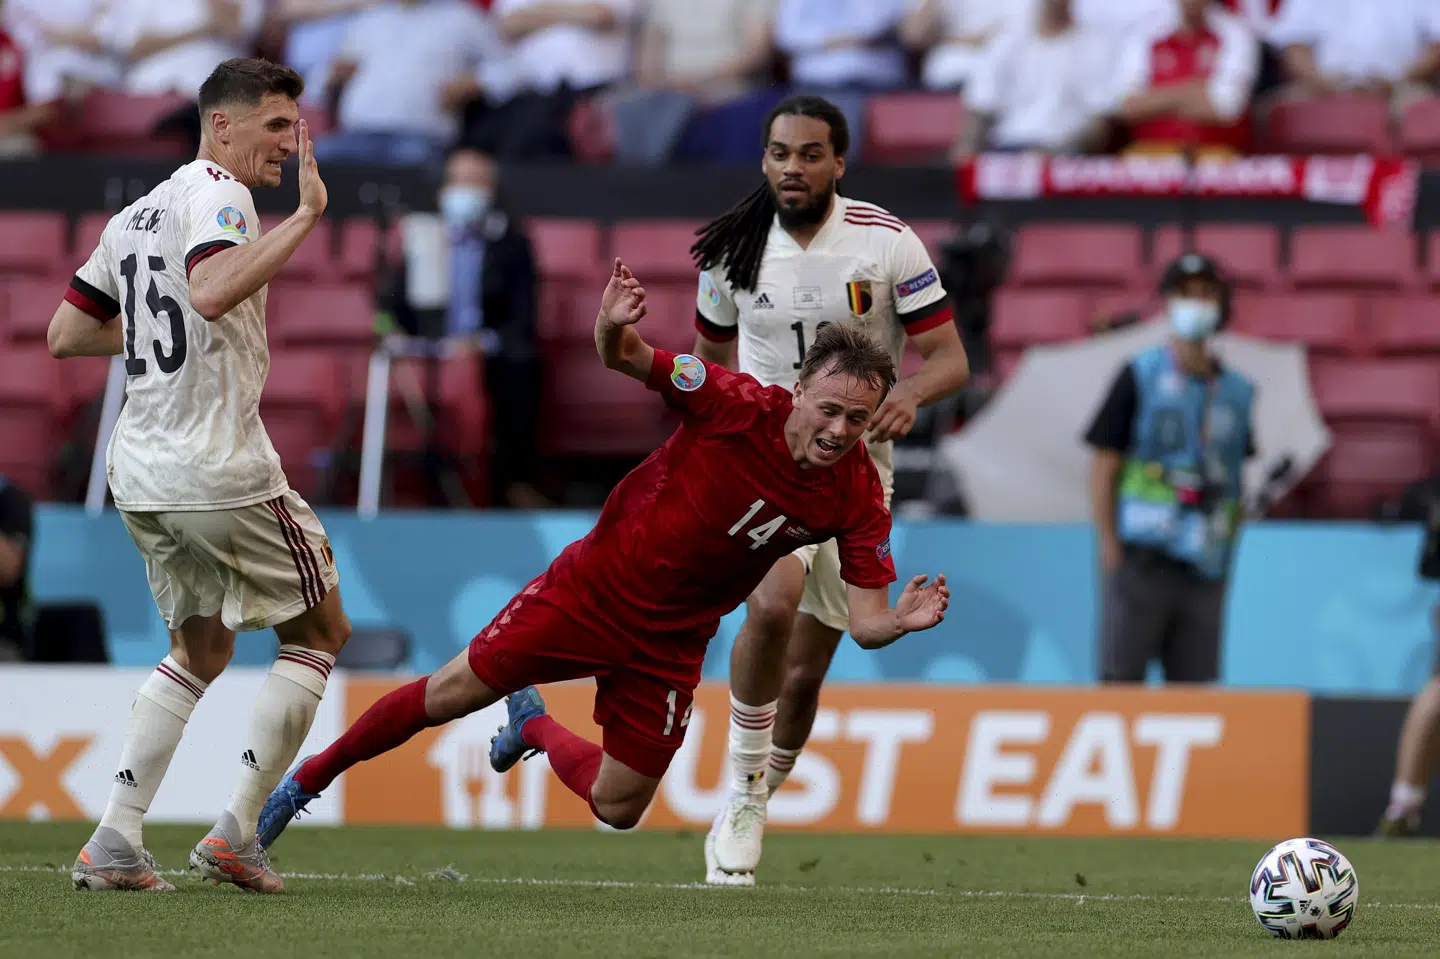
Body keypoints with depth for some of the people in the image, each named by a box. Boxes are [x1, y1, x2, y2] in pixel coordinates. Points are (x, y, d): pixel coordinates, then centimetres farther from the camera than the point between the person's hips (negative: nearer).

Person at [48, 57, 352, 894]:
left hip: (141, 474, 9)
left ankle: (115, 841, 8)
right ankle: (237, 834, 2)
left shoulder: (135, 216, 16)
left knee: (199, 650, 21)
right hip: (220, 470, -8)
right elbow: (212, 292, -32)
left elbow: (65, 334, 19)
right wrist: (306, 216, -29)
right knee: (320, 632, 8)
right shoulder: (216, 194, -11)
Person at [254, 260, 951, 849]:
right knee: (450, 696, -2)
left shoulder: (857, 497, -15)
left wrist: (902, 620, -37)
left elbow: (865, 621, -13)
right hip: (594, 586, -3)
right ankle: (310, 778, 21)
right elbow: (626, 360, -24)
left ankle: (535, 727, 37)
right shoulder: (739, 405, -22)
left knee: (619, 809, 6)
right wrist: (613, 331, -48)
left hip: (671, 643, 3)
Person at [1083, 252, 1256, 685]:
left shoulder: (1237, 391, 13)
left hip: (1204, 568, 4)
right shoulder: (1139, 377, 2)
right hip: (1141, 560, -4)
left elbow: (1236, 484, 17)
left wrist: (1226, 558, 9)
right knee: (1121, 681, -7)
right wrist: (1110, 548, -8)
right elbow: (1103, 467, 0)